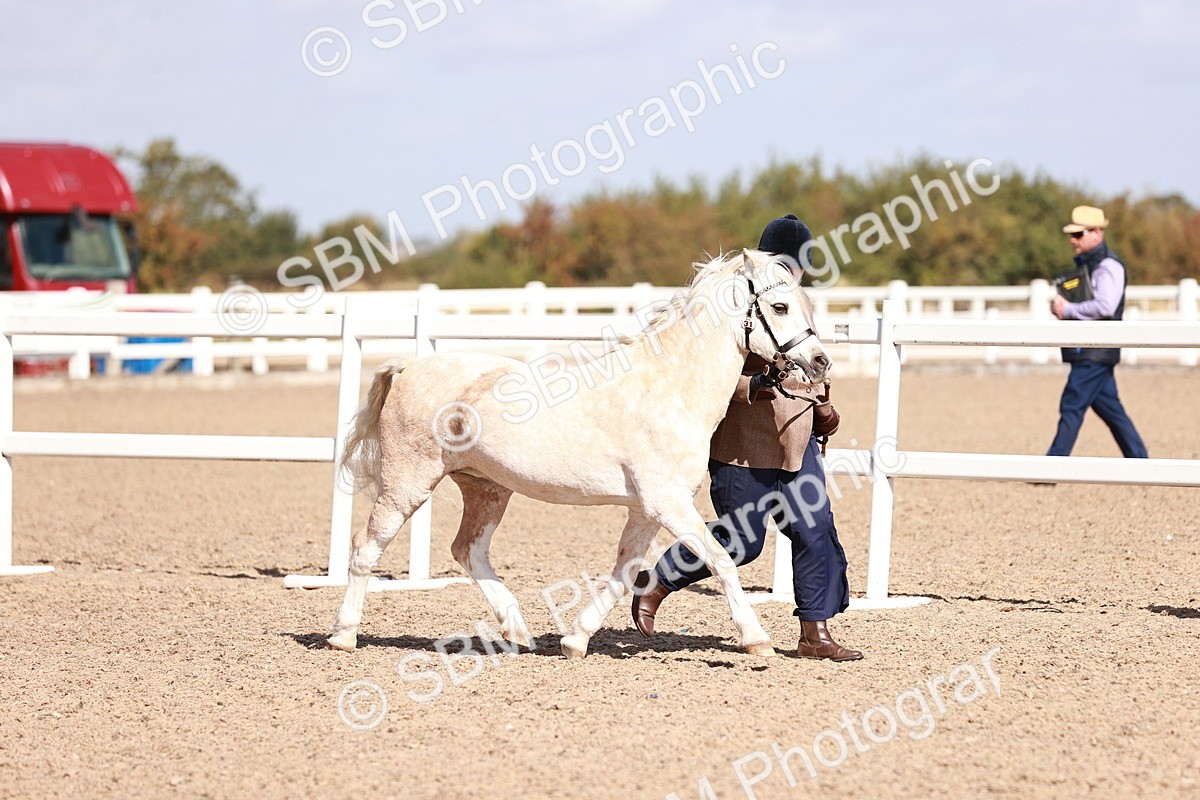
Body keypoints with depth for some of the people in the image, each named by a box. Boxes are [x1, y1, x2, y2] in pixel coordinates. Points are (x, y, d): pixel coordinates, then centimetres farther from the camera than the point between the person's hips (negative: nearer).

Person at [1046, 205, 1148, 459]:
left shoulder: (1108, 266, -13)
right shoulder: (1084, 263, 18)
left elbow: (1105, 306, -26)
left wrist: (1068, 310, -16)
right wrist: (1060, 307, 6)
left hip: (1096, 351, -10)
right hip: (1085, 350, 10)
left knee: (1072, 407, -10)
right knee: (1109, 408, 12)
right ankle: (1140, 462, 17)